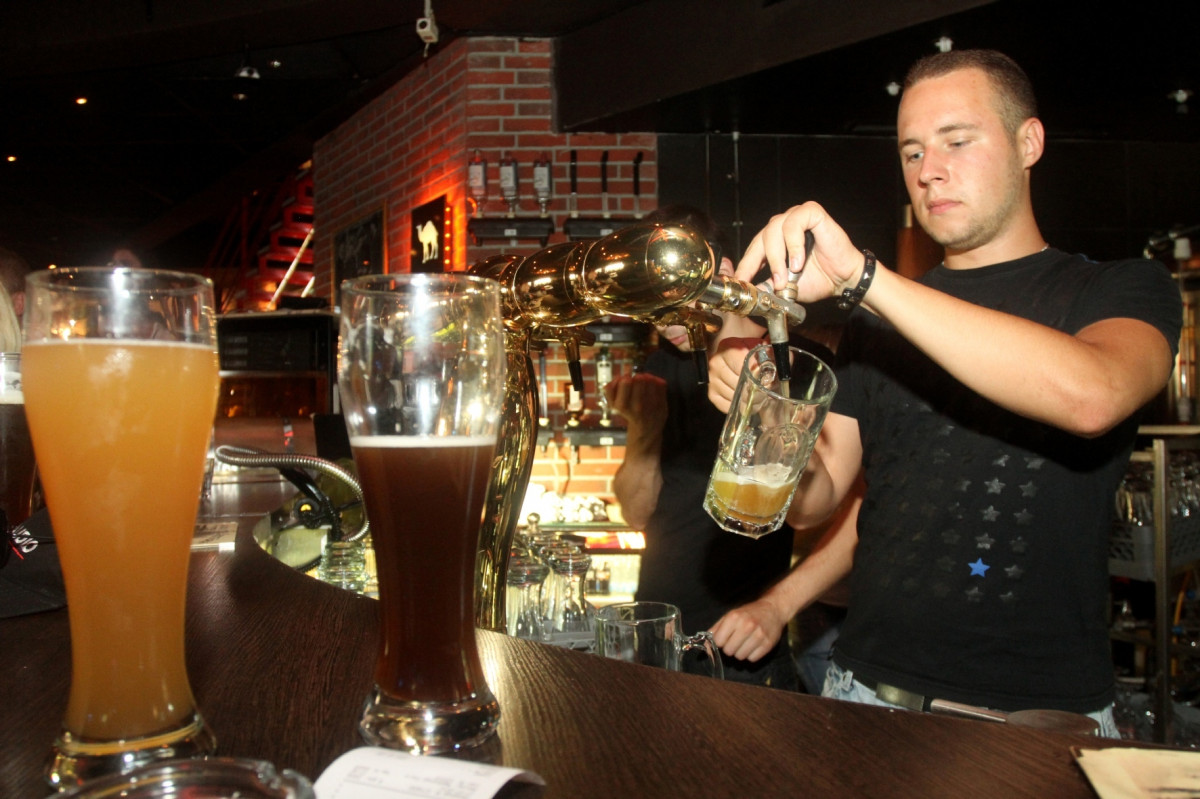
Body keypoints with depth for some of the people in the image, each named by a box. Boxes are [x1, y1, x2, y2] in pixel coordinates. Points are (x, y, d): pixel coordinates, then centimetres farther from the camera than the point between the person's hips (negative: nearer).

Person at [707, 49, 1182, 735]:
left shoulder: (1124, 290, -1)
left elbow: (1091, 396, -26)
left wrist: (860, 274, -30)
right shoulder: (878, 322, 11)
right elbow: (815, 500, 8)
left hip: (1039, 710, -3)